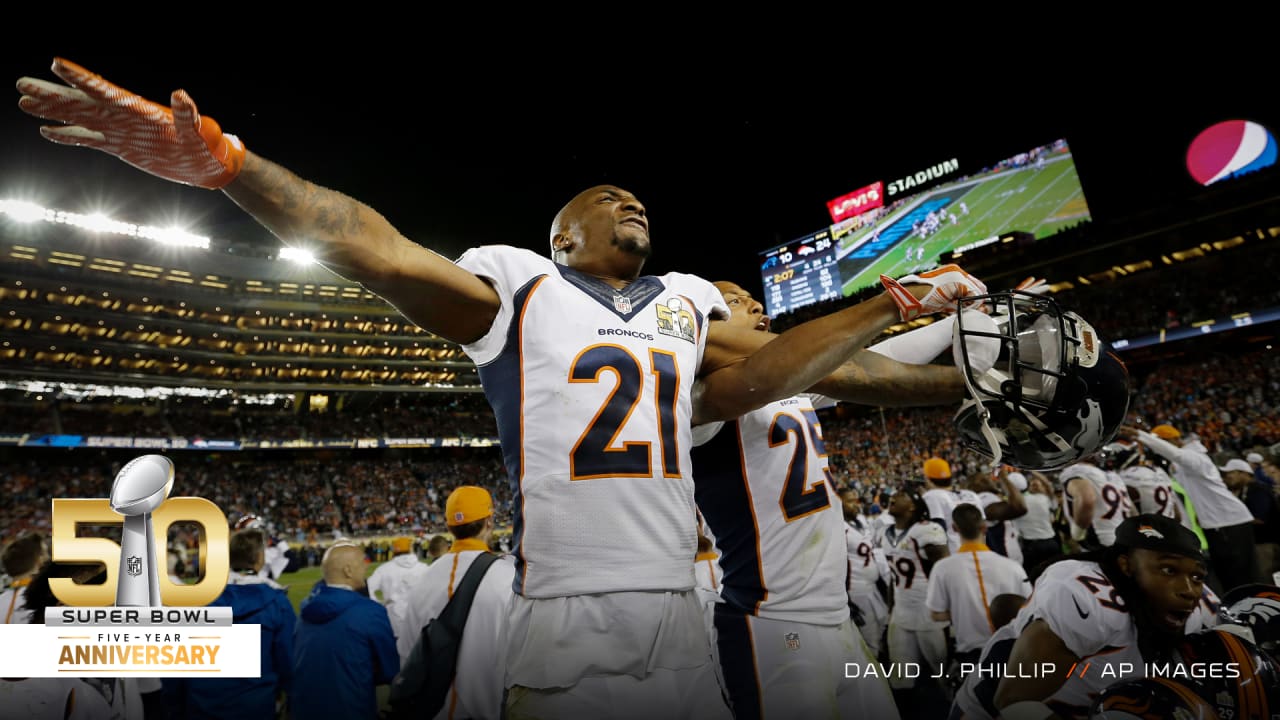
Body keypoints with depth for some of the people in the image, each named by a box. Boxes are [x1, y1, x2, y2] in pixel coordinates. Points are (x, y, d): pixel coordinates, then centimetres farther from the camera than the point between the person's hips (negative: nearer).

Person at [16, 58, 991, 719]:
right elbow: (383, 252, -8)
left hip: (680, 620, 5)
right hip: (564, 622, -4)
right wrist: (222, 160, -18)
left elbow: (769, 365, 13)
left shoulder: (686, 301, 16)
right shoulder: (522, 284, 2)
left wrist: (891, 303, 10)